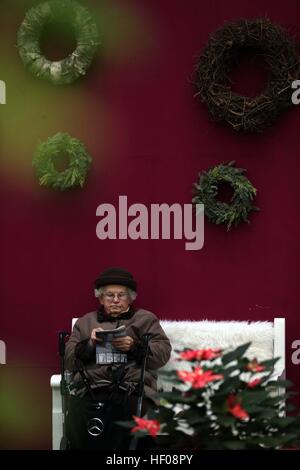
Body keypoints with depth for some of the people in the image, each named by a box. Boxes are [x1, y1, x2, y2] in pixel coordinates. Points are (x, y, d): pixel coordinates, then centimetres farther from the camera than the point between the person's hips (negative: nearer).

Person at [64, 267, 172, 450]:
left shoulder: (146, 319, 23)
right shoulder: (85, 321, 28)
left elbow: (163, 353, 9)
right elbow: (69, 361, 17)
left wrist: (135, 347, -9)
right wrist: (89, 344, -2)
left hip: (132, 390, -1)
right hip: (90, 389, 1)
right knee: (78, 427, -34)